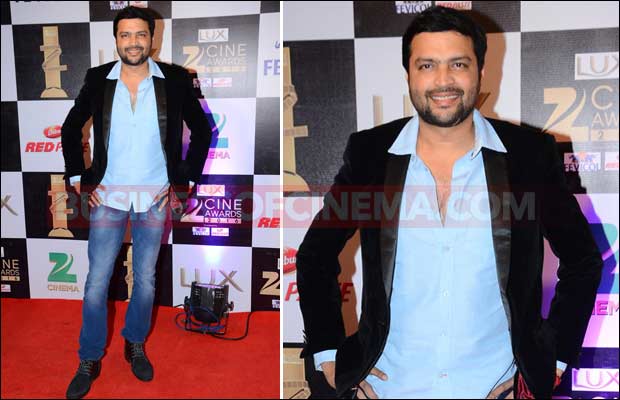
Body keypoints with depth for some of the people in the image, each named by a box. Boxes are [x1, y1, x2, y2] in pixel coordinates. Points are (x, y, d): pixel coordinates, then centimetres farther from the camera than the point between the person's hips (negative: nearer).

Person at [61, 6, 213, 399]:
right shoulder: (98, 79, -2)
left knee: (146, 279, 11)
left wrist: (185, 181, 0)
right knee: (96, 282, 2)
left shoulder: (174, 80, -5)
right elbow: (70, 129, 9)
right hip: (108, 195, 0)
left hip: (156, 197, 0)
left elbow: (202, 130, 3)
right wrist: (79, 178, 3)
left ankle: (136, 345, 32)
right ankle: (89, 361, 19)